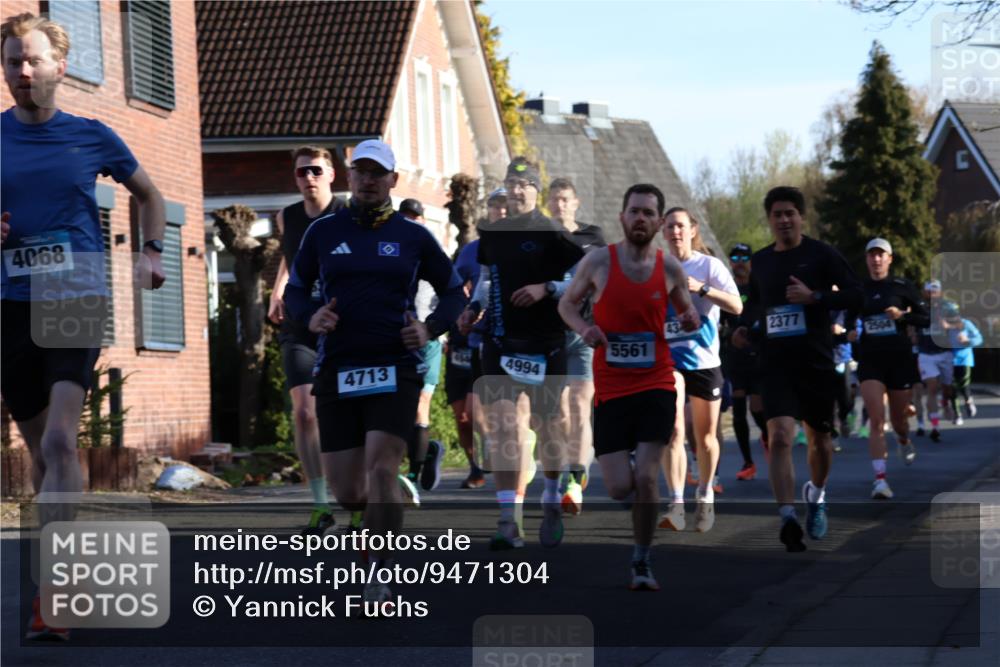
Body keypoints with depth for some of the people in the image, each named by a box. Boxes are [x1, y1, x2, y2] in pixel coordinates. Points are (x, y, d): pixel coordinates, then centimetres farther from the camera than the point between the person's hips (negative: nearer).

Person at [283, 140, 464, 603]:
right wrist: (309, 317, -7)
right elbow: (295, 289, 15)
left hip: (395, 370, -2)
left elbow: (453, 292, 14)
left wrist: (430, 328, -4)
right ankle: (380, 513, 37)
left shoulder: (413, 237, 6)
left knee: (381, 470, -18)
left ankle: (381, 574, -7)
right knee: (346, 494, 1)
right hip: (336, 371, 2)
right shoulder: (323, 232, 8)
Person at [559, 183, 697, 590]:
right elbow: (567, 303, 9)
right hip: (611, 389, -1)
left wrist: (691, 319, -8)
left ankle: (642, 563, 8)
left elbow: (685, 309, 16)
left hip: (656, 386, 1)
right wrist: (583, 328, -12)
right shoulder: (598, 262, -6)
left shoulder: (670, 268, 0)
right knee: (620, 488, -4)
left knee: (646, 478, -11)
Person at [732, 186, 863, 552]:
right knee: (779, 436, -18)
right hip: (775, 361, 1)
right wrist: (745, 325, 7)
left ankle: (816, 495, 43)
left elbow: (856, 294, -8)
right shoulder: (760, 261, 8)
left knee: (819, 438, 13)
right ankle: (788, 519, -24)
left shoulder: (820, 254, -4)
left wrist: (814, 297, -20)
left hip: (816, 360, -1)